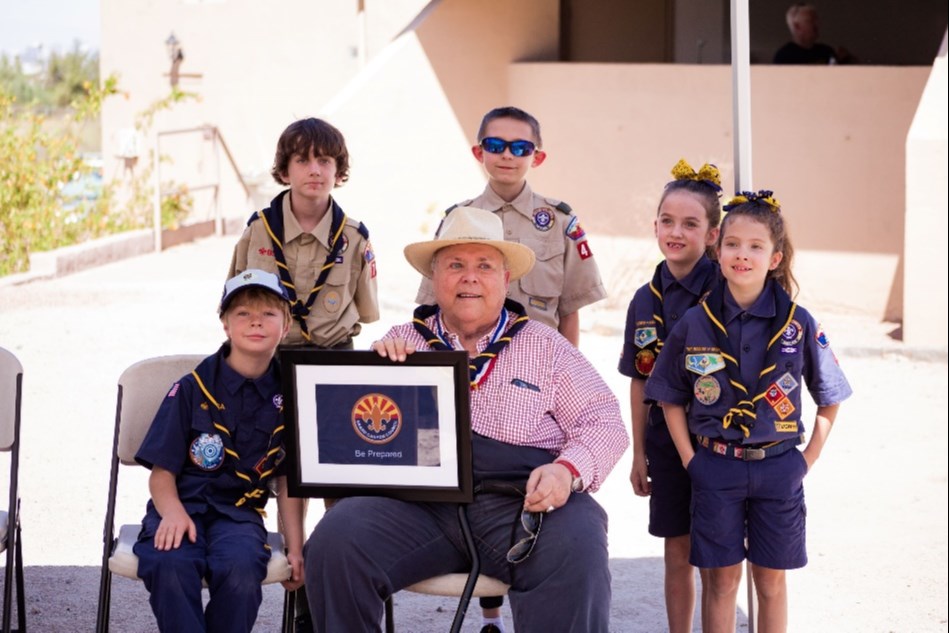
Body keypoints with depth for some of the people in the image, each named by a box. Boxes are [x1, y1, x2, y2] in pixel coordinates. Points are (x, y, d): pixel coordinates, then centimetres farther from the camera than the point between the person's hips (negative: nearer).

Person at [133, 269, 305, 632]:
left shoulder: (287, 397, 8)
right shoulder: (192, 389, 2)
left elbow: (288, 480, 13)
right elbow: (162, 471, 0)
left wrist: (295, 548, 5)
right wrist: (172, 512, -21)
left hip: (239, 511, 1)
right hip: (183, 505, -1)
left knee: (241, 569, -34)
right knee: (169, 565, -36)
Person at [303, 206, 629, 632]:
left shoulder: (546, 347, 16)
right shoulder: (403, 343, 19)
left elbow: (604, 424, 10)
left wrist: (568, 470, -11)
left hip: (523, 503, -1)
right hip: (419, 500, 1)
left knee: (575, 555, -33)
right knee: (336, 541, -25)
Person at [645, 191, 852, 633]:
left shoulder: (799, 325, -5)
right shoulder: (696, 324, -4)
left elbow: (829, 396, 6)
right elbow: (671, 397, 6)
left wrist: (809, 458, 1)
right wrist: (689, 459, -1)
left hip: (777, 470, 0)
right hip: (716, 468, 0)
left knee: (771, 582, 9)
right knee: (721, 580, 6)